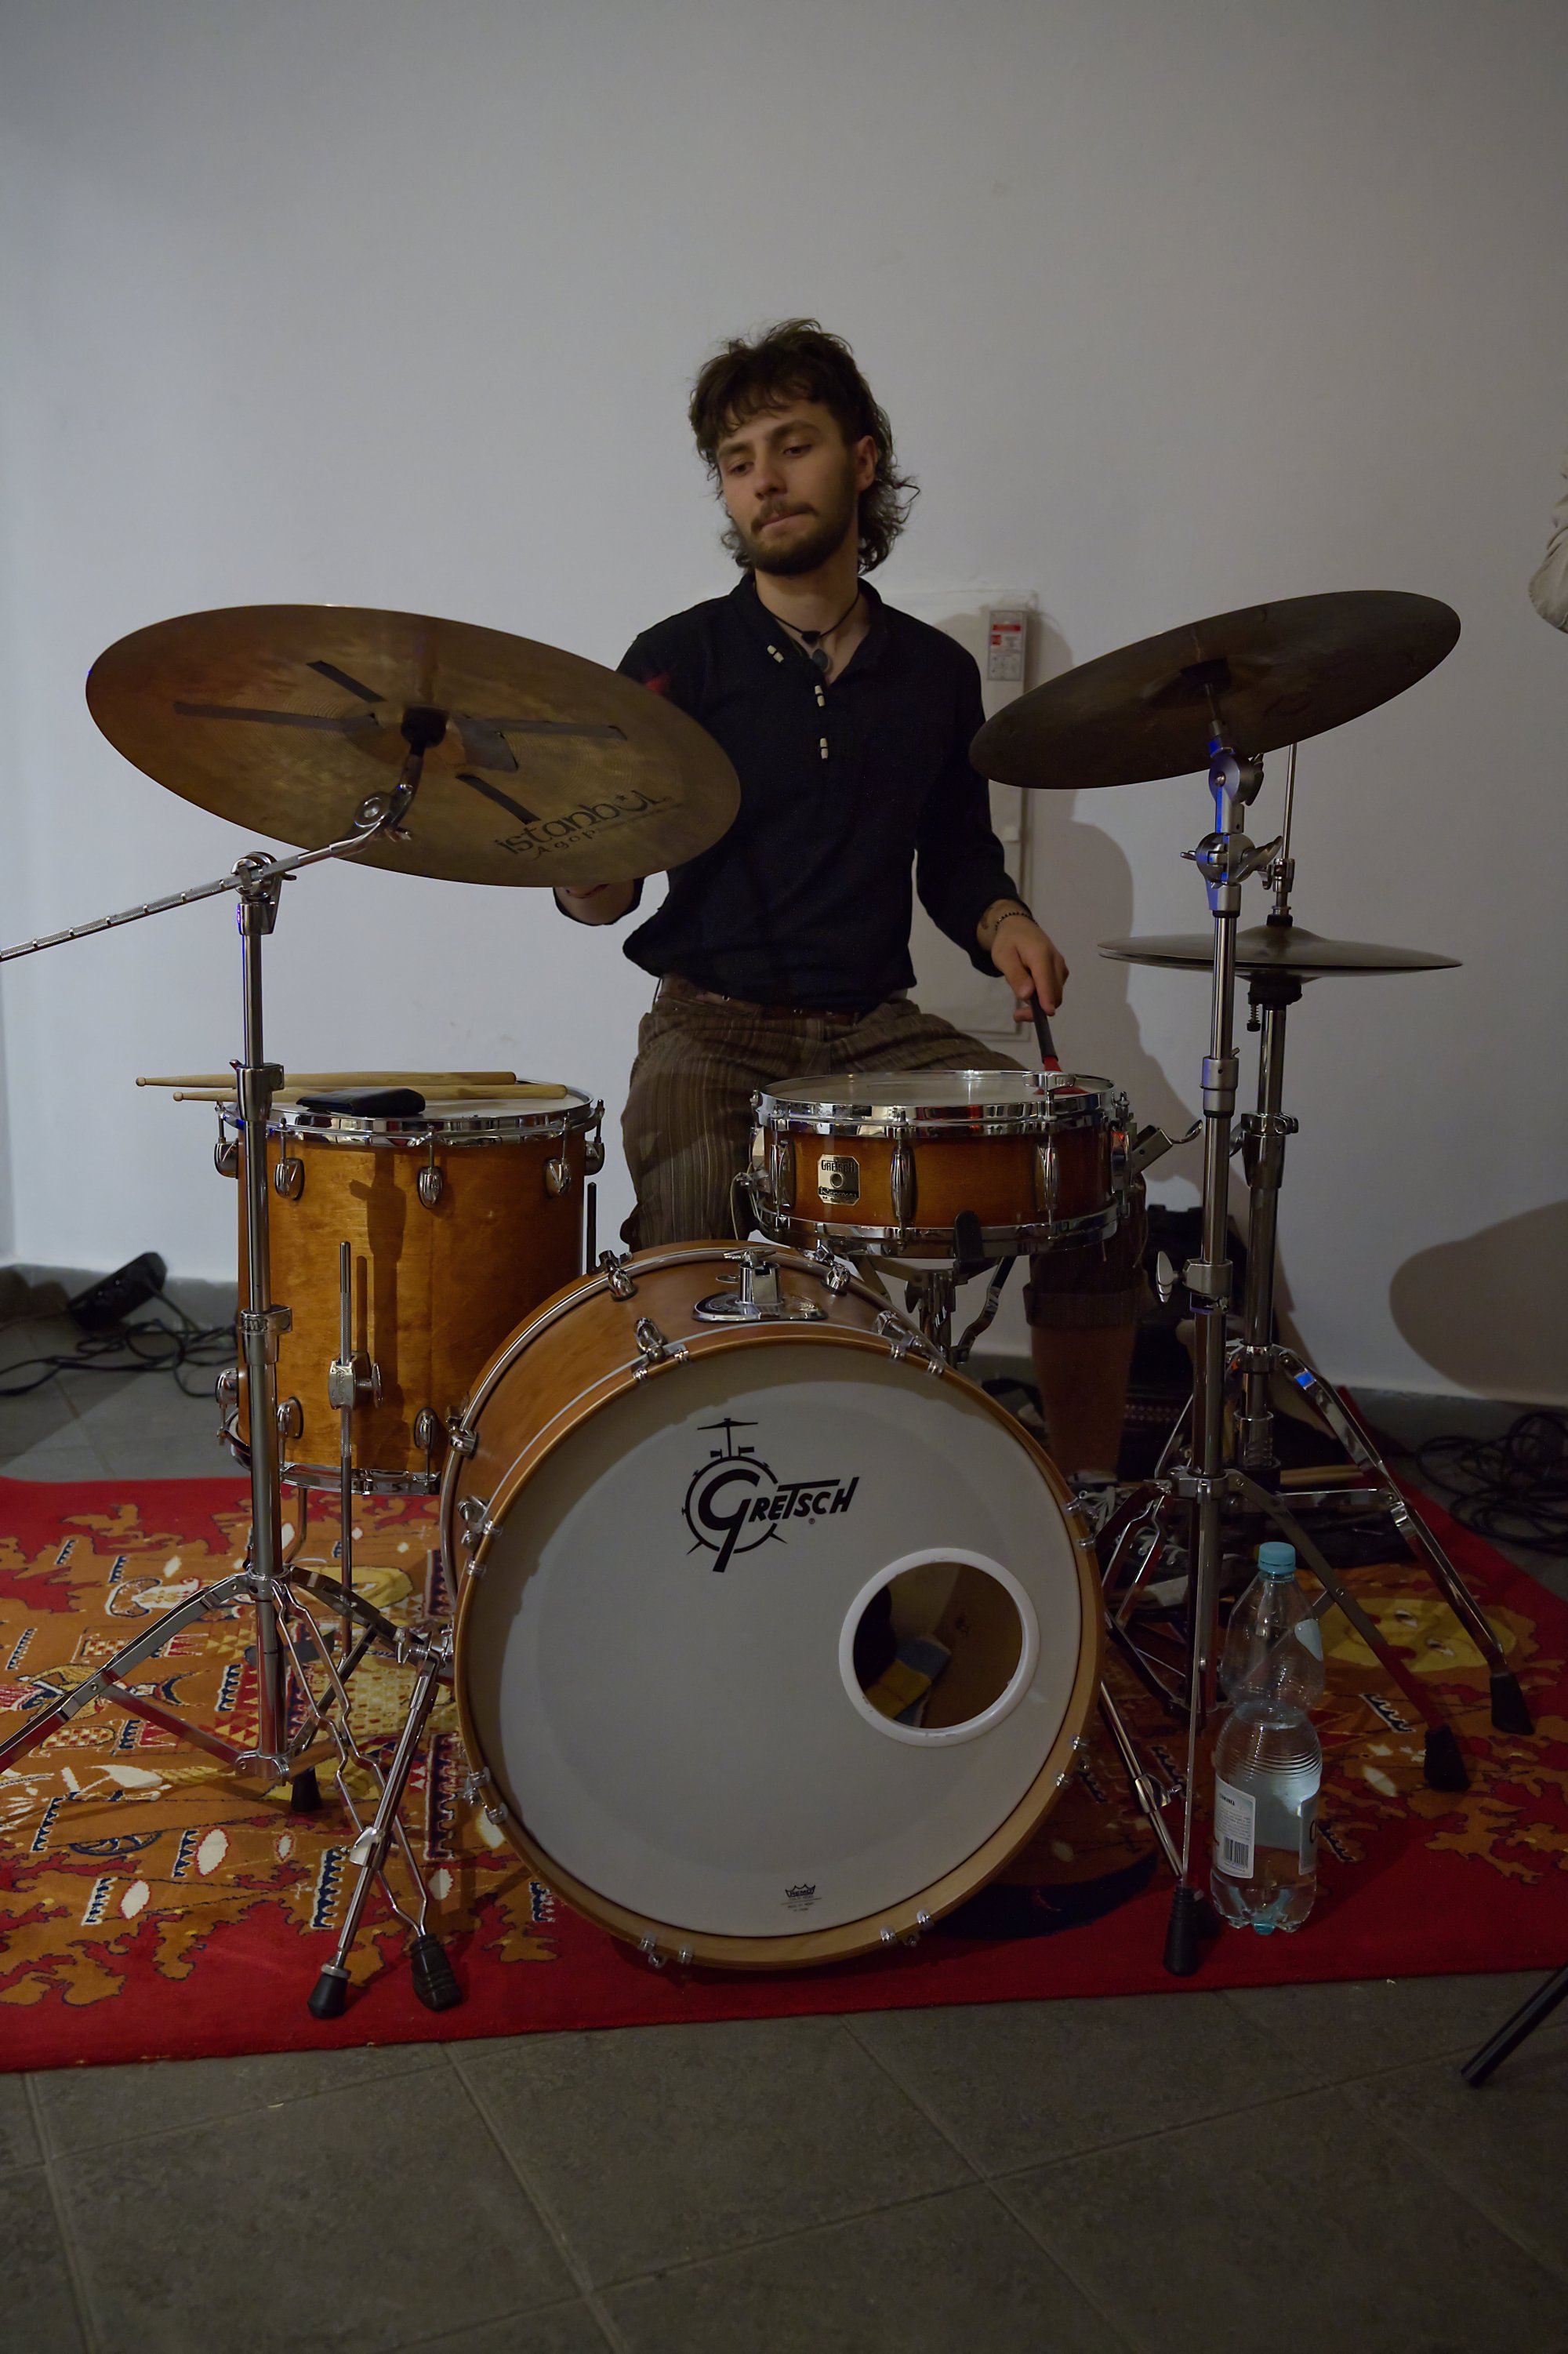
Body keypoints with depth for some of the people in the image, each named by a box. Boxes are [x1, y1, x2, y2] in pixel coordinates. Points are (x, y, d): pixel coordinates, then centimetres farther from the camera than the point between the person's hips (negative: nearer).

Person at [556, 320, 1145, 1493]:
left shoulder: (936, 673, 12)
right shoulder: (679, 662, 0)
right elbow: (599, 896, -3)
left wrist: (1002, 922, 0)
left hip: (879, 1024, 4)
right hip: (715, 1022, -3)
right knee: (695, 1222, -34)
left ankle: (1087, 1486, 3)